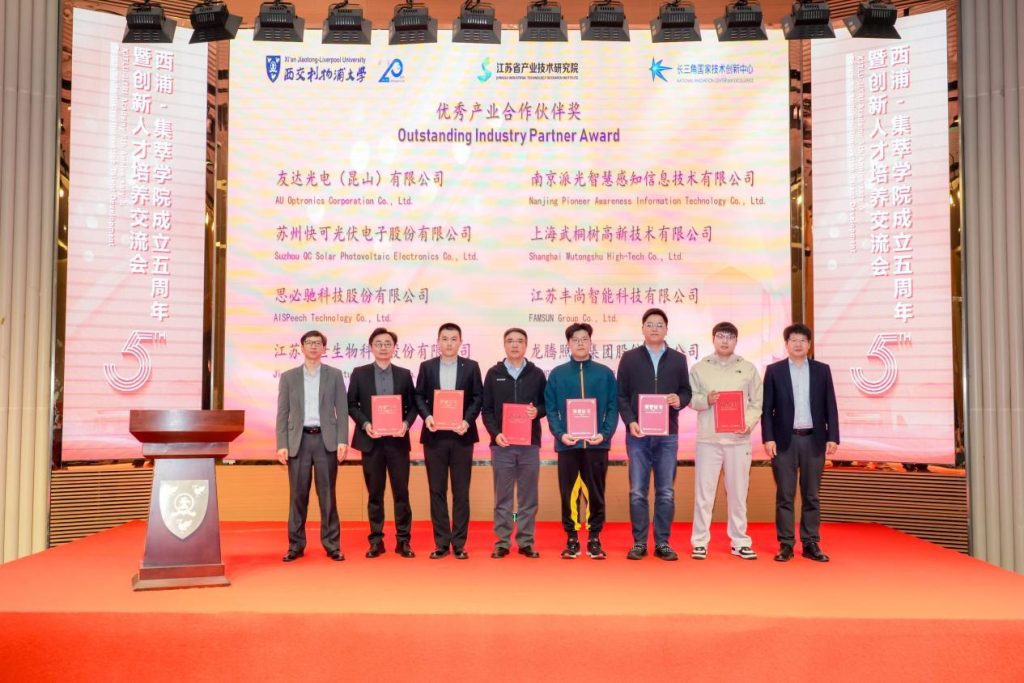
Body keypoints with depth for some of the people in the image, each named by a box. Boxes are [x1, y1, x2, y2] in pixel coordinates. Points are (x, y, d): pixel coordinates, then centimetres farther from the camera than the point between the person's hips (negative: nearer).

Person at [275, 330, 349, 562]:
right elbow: (282, 414, 6)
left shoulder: (334, 375, 7)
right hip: (298, 440, 1)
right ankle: (296, 545, 12)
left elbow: (342, 410, 3)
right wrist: (282, 445, -3)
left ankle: (332, 545, 9)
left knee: (327, 495, 2)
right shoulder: (288, 377, 8)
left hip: (326, 440, -1)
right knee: (297, 495, 3)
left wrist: (342, 441, -7)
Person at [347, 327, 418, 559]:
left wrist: (406, 423, -11)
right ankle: (376, 540, 14)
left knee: (401, 491, 2)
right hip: (371, 440, 0)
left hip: (398, 440, 1)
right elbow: (351, 405, 4)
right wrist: (365, 424, -11)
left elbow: (412, 406, 7)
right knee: (374, 493, 5)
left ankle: (403, 540, 9)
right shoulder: (359, 373, 5)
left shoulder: (404, 374, 8)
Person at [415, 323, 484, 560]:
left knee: (461, 491, 3)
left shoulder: (471, 367, 4)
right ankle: (441, 543, 11)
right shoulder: (426, 367, 7)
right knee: (437, 491, 4)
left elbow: (478, 398, 1)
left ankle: (459, 543, 10)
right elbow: (419, 397, 5)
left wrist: (467, 420, -14)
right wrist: (426, 416, -13)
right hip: (434, 436, 1)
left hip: (461, 435, -1)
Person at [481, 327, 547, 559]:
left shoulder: (537, 374, 7)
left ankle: (526, 542, 12)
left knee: (528, 497, 5)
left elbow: (547, 404, 9)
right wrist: (495, 433, -10)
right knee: (502, 497, 4)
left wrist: (537, 411, -13)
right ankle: (502, 542, 10)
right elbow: (487, 409, 4)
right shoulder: (494, 374, 6)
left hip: (529, 444, 0)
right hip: (502, 444, 0)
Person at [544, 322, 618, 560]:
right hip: (567, 443, 0)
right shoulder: (557, 374, 6)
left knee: (595, 493, 6)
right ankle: (571, 539, 15)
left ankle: (594, 538, 15)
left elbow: (613, 408, 2)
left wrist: (605, 434, -12)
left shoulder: (605, 374, 5)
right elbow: (551, 409, 2)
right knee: (568, 493, 6)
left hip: (596, 443, 0)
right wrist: (560, 434, -12)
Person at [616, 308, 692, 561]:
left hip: (667, 434, 1)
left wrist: (680, 400, -13)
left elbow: (687, 391, 10)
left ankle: (663, 543, 12)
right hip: (638, 434, -1)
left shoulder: (678, 359, 9)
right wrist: (630, 421, -11)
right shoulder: (629, 358, 5)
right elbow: (621, 395, 2)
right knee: (637, 491, 2)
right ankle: (639, 543, 10)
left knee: (666, 492, 4)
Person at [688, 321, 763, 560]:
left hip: (738, 438, 1)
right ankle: (700, 542, 8)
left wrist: (749, 423, -9)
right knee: (704, 492, 1)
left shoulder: (748, 368, 7)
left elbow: (757, 402, 7)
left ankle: (740, 542, 17)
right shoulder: (699, 368, 6)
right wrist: (706, 400, -14)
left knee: (738, 492, 7)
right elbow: (689, 398, 6)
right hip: (708, 438, -1)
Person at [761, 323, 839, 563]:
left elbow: (830, 406, 6)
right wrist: (768, 438, -8)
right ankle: (785, 545, 7)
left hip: (814, 439, 1)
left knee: (811, 495, 6)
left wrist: (832, 437, -2)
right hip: (784, 440, -1)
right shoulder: (774, 370, 3)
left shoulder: (822, 370, 7)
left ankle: (811, 544, 13)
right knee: (784, 495, 1)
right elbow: (767, 408, 0)